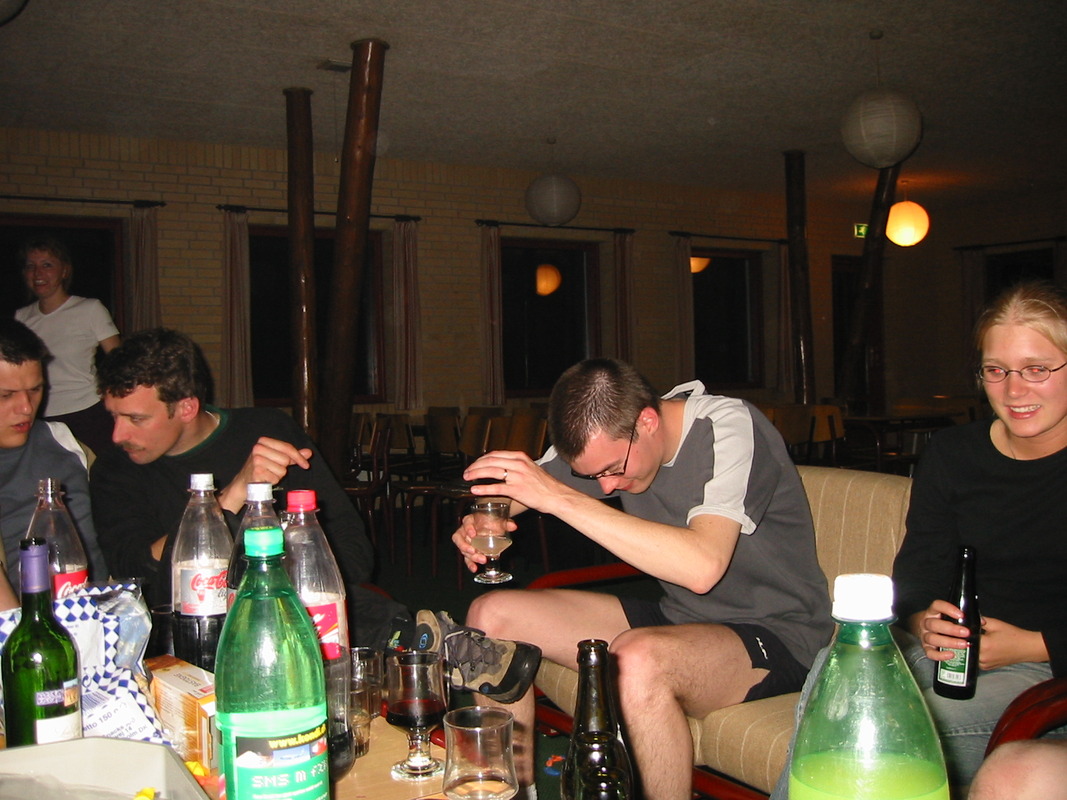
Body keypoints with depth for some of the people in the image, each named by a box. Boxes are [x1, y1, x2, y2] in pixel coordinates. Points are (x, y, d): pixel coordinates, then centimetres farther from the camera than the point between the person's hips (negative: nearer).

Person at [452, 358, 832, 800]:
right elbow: (514, 490, 7)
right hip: (677, 617, 7)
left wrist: (560, 497, -38)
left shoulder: (731, 427, -23)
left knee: (638, 660, -38)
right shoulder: (605, 435, -3)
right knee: (491, 614, -2)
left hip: (774, 632, -7)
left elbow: (702, 567, -39)